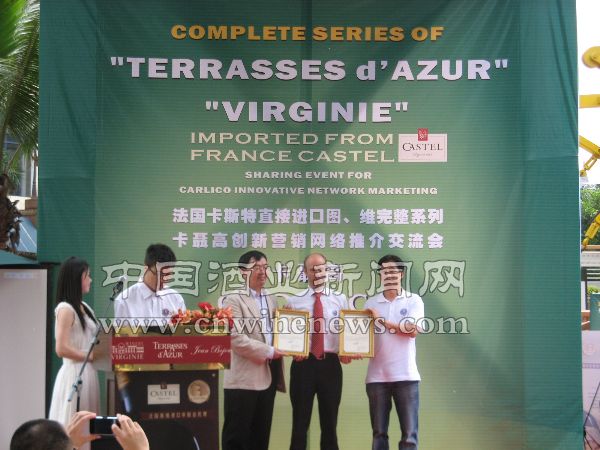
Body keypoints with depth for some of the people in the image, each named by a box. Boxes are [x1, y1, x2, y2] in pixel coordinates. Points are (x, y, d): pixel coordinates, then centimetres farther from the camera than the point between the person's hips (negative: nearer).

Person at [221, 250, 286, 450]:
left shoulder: (270, 300, 17)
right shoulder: (233, 299, -7)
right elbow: (236, 338, -16)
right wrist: (269, 352, -13)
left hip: (267, 377, 7)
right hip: (243, 378, -7)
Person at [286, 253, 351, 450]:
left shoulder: (340, 300, 8)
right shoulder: (294, 301, 6)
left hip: (330, 364, 1)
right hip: (303, 364, -1)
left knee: (330, 424, 9)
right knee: (300, 423, 4)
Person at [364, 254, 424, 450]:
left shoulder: (414, 300, 4)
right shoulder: (371, 303, 11)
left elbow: (413, 330, -11)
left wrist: (382, 321, -12)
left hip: (406, 375, -2)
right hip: (377, 375, 2)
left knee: (409, 433, -3)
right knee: (379, 433, 5)